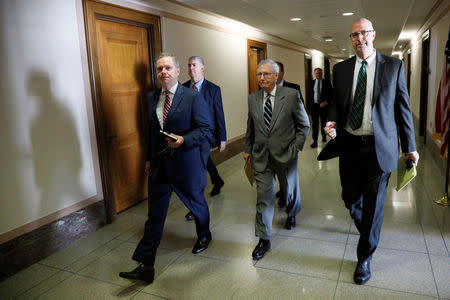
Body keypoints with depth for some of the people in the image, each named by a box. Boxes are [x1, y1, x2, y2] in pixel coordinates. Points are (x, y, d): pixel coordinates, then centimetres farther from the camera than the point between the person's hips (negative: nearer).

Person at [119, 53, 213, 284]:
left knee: (196, 202, 18)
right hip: (159, 164, 4)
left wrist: (183, 140, -26)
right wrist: (149, 158, 17)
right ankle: (145, 266, 10)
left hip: (186, 162, -4)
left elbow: (206, 128, -11)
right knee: (154, 214, 4)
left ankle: (204, 235, 48)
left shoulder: (193, 97, -10)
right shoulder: (152, 98, 8)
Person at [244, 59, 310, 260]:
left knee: (290, 190, 19)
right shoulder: (253, 98, 3)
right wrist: (248, 149, 13)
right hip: (261, 156, 2)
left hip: (285, 155, -1)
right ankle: (264, 240, 14)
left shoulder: (291, 95, -8)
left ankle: (291, 215, 52)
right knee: (263, 197, 2)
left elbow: (304, 125, -2)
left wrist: (295, 148, -8)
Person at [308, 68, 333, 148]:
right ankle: (315, 141, -5)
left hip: (323, 105, 0)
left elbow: (330, 94, -4)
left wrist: (325, 102, -17)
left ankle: (324, 136, 36)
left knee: (323, 122, 14)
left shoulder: (327, 82, 0)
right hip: (314, 105, 1)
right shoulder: (312, 82, 7)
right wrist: (309, 104, 6)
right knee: (314, 123, -4)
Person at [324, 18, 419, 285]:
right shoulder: (341, 69, 6)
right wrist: (333, 122, -10)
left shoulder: (394, 66, 0)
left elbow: (403, 107, 1)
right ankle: (367, 229, 48)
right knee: (350, 197, 14)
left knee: (374, 204, 4)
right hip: (349, 144, 3)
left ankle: (365, 257, 23)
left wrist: (410, 147, 1)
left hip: (380, 146, -2)